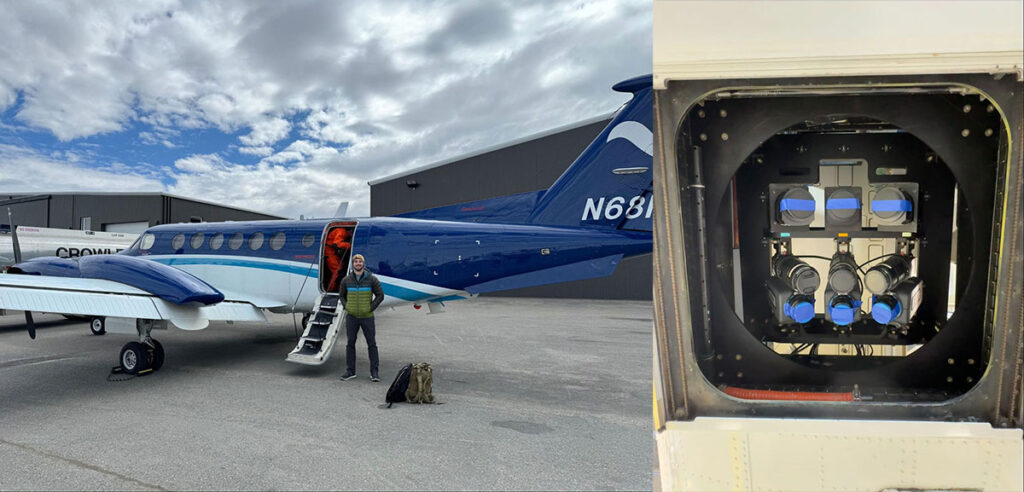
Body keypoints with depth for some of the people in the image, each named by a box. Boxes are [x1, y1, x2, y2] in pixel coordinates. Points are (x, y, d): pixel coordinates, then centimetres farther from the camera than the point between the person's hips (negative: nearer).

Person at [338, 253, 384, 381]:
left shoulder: (372, 279, -4)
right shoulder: (346, 280, 3)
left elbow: (380, 295, 0)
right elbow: (342, 295, 17)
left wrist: (370, 308, -8)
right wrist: (346, 307, 2)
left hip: (367, 317, -2)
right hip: (351, 317, 2)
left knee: (372, 344, 1)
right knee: (350, 343, 6)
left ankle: (374, 372, 8)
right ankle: (350, 371, 15)